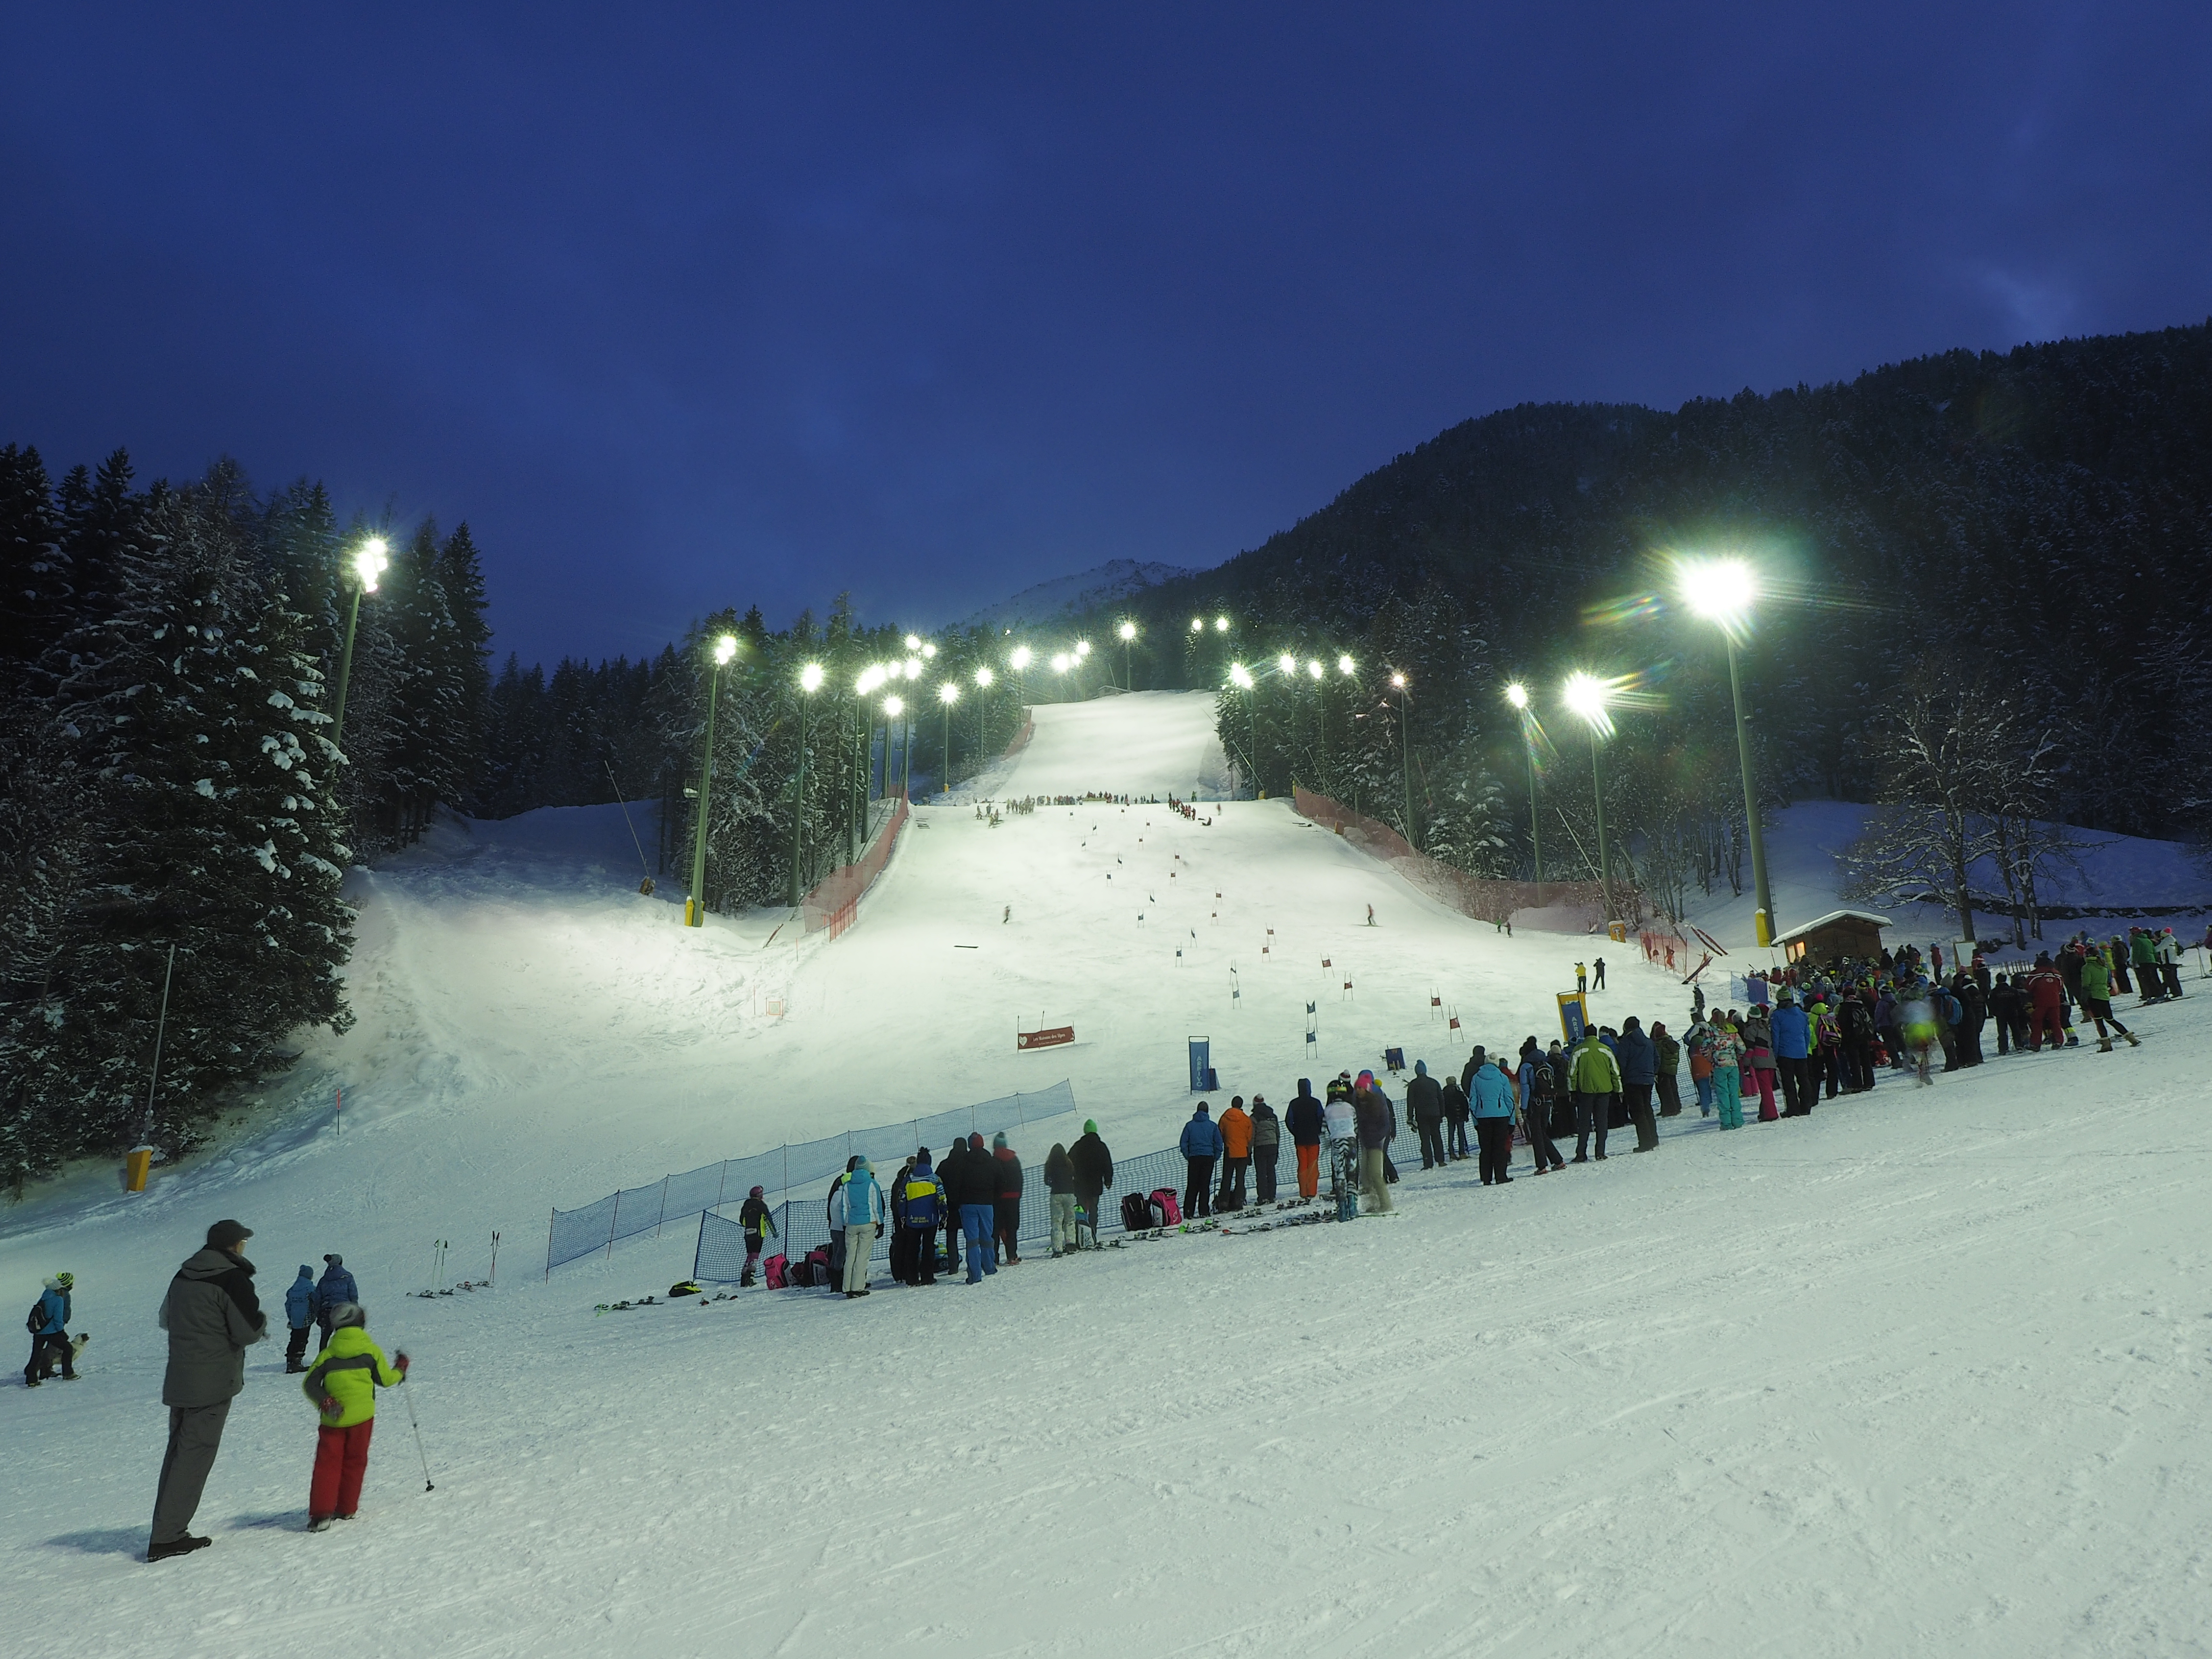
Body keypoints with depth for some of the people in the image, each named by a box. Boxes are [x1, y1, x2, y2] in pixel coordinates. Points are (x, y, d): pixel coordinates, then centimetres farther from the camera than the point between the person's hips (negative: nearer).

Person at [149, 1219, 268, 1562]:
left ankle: (168, 1531, 18)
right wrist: (262, 1320, 3)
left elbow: (164, 1319, 23)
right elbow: (249, 1331, -16)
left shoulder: (183, 1276, 10)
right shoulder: (232, 1279, -15)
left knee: (179, 1451, 15)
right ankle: (166, 1537, -4)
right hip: (213, 1382, -8)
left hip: (178, 1381, 8)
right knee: (194, 1455, -3)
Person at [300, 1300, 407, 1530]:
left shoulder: (327, 1355, 1)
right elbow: (386, 1380, 6)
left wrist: (325, 1404, -5)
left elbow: (309, 1385, -4)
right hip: (362, 1416, 0)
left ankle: (320, 1513, -7)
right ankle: (346, 1509, 15)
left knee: (327, 1464, 4)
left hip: (333, 1419, 0)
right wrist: (400, 1368, 23)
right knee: (354, 1462, 12)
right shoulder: (371, 1350, -1)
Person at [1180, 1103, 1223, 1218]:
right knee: (1205, 1185, 5)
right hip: (1208, 1157, 0)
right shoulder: (1212, 1126, 1)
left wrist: (1188, 1156, 10)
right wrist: (1216, 1157, 12)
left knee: (1192, 1186, 4)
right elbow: (1219, 1143, 2)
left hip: (1194, 1158, 0)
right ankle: (1204, 1211, 2)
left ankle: (1188, 1212, -1)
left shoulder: (1190, 1125, 2)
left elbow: (1184, 1143, 2)